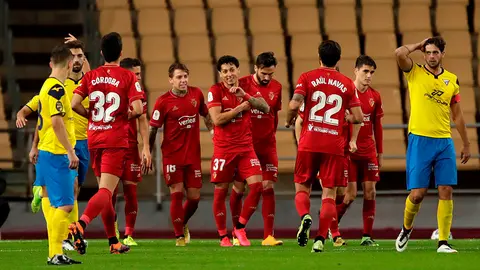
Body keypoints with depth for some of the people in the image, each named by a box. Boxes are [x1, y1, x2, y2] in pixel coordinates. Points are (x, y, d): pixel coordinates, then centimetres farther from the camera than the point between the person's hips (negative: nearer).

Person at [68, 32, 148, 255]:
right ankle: (81, 224, -36)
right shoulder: (128, 77, -6)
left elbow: (74, 104, -6)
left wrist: (91, 115, 11)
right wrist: (128, 115, 7)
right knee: (105, 192, -11)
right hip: (116, 140, -5)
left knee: (105, 191, 15)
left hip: (94, 140, 5)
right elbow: (137, 109, -15)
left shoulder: (90, 76, 4)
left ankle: (113, 242, 20)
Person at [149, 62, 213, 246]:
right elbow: (153, 129, -4)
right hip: (172, 155, -4)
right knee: (177, 194, -10)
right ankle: (179, 236, 2)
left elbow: (206, 115, 20)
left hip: (193, 154, 4)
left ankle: (183, 224, 34)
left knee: (194, 197, 4)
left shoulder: (196, 94, 3)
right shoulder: (163, 101, -9)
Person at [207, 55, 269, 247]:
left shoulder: (247, 86, 4)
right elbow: (217, 119, -16)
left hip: (246, 146, 3)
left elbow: (265, 108, -7)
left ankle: (240, 227, 6)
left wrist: (245, 95, -20)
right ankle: (223, 235, 14)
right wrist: (241, 107, -12)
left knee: (257, 185, -10)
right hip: (223, 149, -3)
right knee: (220, 191, 0)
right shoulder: (215, 91, -6)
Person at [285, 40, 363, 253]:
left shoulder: (307, 78, 1)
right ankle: (320, 239, -8)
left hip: (309, 143, -1)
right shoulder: (347, 83, 6)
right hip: (334, 145, 1)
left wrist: (289, 121, 7)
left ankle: (305, 216, -20)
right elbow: (358, 117, 3)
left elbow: (294, 104, -13)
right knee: (329, 193, 3)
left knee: (302, 187, 11)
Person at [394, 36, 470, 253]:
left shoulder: (452, 80, 11)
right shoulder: (415, 73, 3)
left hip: (445, 142, 3)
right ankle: (406, 229, 22)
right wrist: (419, 46, 1)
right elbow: (400, 53, -17)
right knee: (417, 193, -6)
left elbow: (457, 115, 18)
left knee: (446, 191, -5)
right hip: (420, 140, -3)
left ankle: (443, 242, -2)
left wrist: (466, 144, 17)